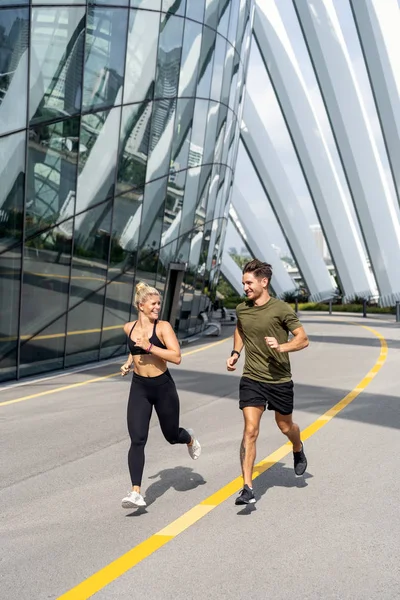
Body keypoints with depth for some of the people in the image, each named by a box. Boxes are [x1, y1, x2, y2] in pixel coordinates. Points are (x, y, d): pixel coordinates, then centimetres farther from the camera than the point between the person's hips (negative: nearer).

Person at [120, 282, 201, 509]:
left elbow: (177, 357, -22)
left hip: (163, 387, -2)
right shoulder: (129, 328, 1)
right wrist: (129, 363, 9)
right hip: (139, 388, 2)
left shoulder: (163, 327, -12)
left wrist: (149, 347, -28)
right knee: (137, 441, -11)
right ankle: (136, 493, -9)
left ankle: (190, 438, 52)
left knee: (172, 435, 16)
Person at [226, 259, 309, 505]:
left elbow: (303, 339, -10)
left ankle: (298, 449, 53)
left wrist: (282, 347, -27)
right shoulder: (241, 309, 1)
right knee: (250, 431, -9)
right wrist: (235, 353, 9)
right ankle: (248, 488, -5)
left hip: (280, 380, -2)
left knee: (285, 427, 17)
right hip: (251, 379, 2)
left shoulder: (282, 309, -13)